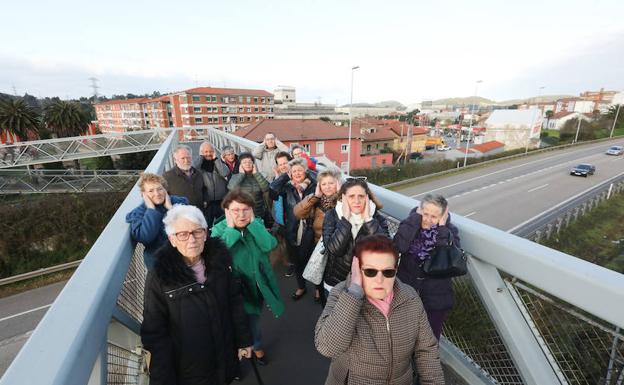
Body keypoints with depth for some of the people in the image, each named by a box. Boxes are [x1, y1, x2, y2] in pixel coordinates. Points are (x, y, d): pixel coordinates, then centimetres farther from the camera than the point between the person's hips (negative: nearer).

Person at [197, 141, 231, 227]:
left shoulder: (219, 162, 7)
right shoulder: (199, 164, 4)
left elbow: (225, 173, -12)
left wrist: (215, 159, -11)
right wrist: (201, 158, -10)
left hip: (221, 201, 1)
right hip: (207, 203, -1)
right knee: (207, 226, 6)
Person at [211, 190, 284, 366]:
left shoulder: (257, 224, -9)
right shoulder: (219, 229, -16)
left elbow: (269, 245, -25)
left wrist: (253, 222, -25)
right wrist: (231, 229, -30)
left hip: (257, 283, 3)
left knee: (254, 318, 26)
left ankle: (256, 346, 56)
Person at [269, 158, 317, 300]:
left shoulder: (313, 186, -3)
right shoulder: (287, 187, 2)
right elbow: (272, 190, -13)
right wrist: (286, 176, -8)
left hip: (309, 231, -2)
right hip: (292, 231, 3)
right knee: (296, 260, 17)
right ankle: (301, 286, 41)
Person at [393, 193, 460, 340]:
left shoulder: (449, 231, -11)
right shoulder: (410, 224, -11)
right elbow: (399, 247, -30)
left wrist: (442, 228, -26)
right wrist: (415, 217, -27)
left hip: (436, 298, 0)